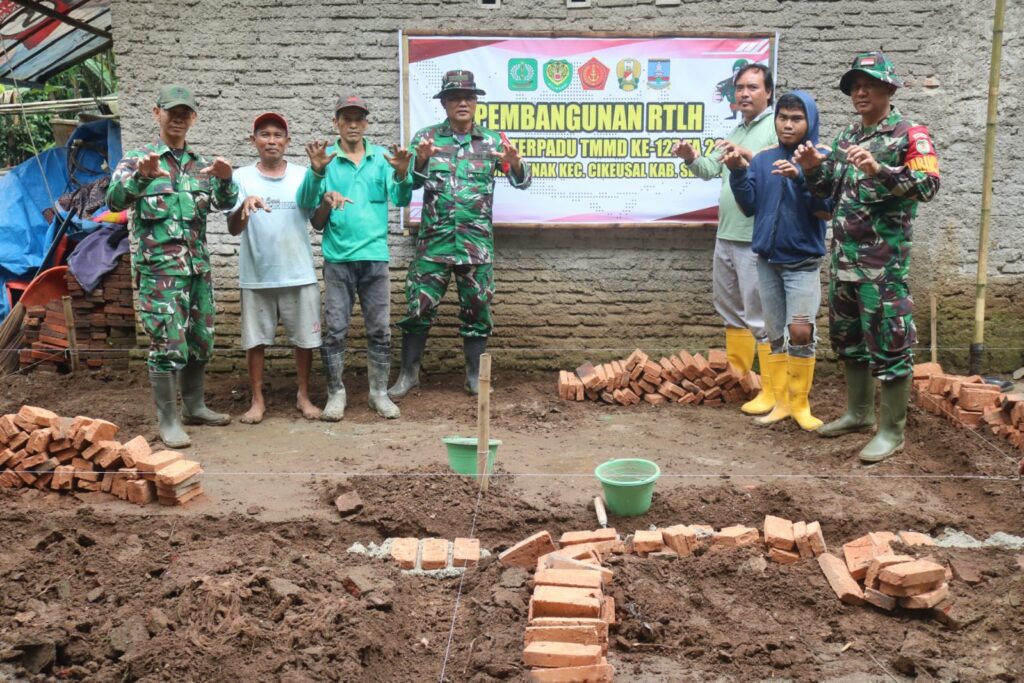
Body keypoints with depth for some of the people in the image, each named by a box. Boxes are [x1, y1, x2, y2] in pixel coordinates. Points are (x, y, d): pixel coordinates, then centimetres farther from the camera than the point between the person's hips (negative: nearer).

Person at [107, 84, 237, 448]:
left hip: (198, 266, 5)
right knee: (167, 344, -6)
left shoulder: (202, 164, 13)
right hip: (159, 268, -5)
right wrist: (140, 176, -32)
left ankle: (194, 406, 27)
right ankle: (168, 420, 3)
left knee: (200, 341, 12)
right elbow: (114, 201, -13)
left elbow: (225, 203, 1)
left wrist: (225, 179, -21)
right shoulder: (137, 159, 0)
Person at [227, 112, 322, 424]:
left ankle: (303, 395, 24)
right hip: (257, 276, -1)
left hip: (300, 274, 1)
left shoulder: (303, 175, 3)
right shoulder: (242, 177, -1)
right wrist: (245, 205, -30)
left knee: (305, 339, 8)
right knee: (255, 340, 7)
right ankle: (257, 400, 21)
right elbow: (233, 228, -10)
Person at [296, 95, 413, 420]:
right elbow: (305, 204, -8)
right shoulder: (326, 158, 3)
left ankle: (379, 392, 17)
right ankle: (335, 393, 14)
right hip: (337, 257, -1)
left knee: (380, 329, 6)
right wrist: (316, 171, -25)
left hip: (375, 255, 1)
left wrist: (402, 173, -25)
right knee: (335, 329, 3)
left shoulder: (381, 157, 6)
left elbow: (401, 200, -5)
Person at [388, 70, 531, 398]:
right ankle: (409, 373, 17)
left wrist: (515, 163, -23)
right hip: (433, 242, -1)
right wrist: (421, 160, -28)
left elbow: (522, 182, -1)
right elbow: (409, 182, -7)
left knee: (477, 310, 8)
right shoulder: (426, 137, 3)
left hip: (477, 244, 1)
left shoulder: (492, 141, 4)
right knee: (419, 307, 2)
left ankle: (474, 375, 21)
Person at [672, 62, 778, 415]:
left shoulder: (778, 127, -6)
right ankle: (738, 378, 31)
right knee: (731, 309, 17)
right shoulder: (737, 131, 20)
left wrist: (749, 155, -32)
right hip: (726, 235, 9)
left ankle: (772, 390, 2)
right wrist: (692, 158, -5)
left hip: (758, 239, -9)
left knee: (761, 315, -6)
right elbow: (712, 169, 14)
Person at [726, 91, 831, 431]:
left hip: (803, 261, -4)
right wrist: (738, 173, -13)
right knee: (775, 334, 9)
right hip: (767, 259, 4)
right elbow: (749, 206, 2)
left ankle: (800, 403, 6)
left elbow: (826, 210, -14)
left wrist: (800, 178, -27)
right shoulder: (763, 158, 5)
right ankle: (781, 402, 19)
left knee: (800, 331, -11)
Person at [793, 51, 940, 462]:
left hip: (884, 259, -8)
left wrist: (879, 170, -30)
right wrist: (814, 168, 2)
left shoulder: (910, 134, -5)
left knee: (888, 342, -4)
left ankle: (892, 431, 5)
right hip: (844, 256, 8)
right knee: (848, 337, 16)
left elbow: (928, 186, -18)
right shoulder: (847, 137, 16)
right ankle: (859, 413, 30)